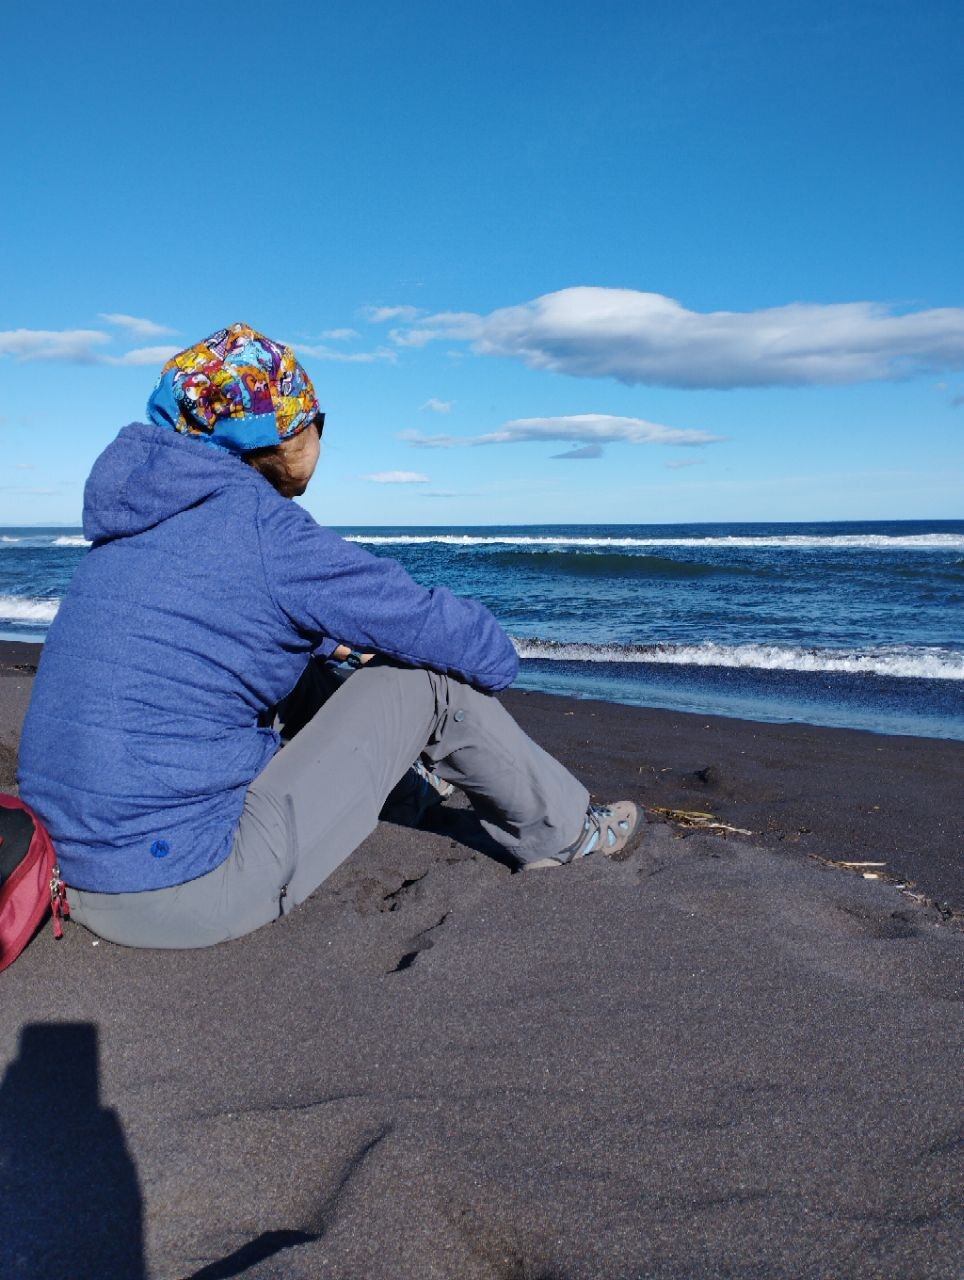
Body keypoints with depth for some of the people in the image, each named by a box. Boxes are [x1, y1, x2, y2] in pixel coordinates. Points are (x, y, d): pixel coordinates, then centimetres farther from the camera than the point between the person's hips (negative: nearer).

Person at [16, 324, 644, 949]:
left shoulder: (131, 529, 9)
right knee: (431, 671, -2)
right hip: (194, 892, -9)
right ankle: (565, 829, 18)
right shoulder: (266, 531, -16)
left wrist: (332, 644, 26)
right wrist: (495, 652, 12)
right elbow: (444, 628, -9)